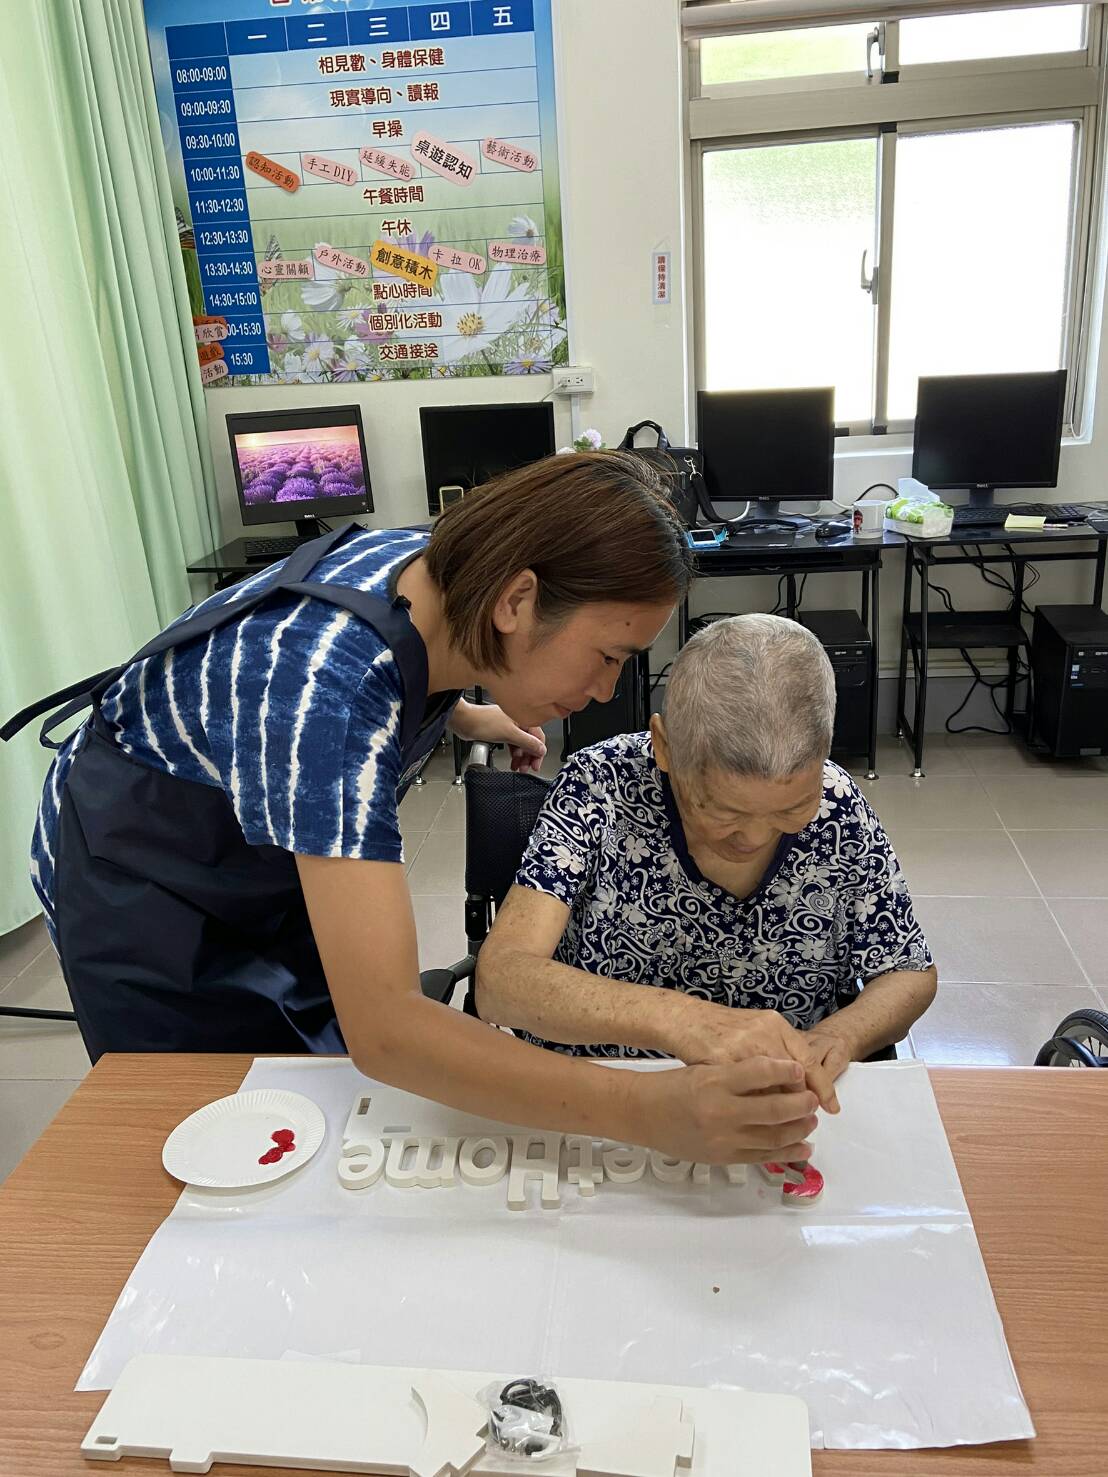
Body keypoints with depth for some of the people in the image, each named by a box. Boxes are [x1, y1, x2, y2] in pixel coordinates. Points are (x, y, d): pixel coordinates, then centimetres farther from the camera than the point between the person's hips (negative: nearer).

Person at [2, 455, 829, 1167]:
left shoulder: (441, 569, -18)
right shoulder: (329, 689, -42)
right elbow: (381, 1025, -46)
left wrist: (464, 715, 18)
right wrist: (654, 1115, -53)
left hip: (272, 854, 7)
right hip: (146, 891, -6)